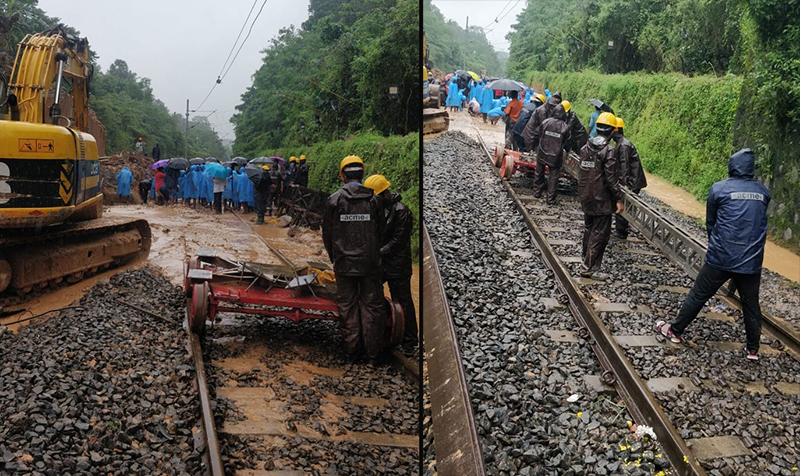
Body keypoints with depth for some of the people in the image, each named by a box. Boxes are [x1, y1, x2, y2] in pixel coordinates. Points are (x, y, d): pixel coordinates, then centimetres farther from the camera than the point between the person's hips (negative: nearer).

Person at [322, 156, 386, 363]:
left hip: (344, 263, 1)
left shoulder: (333, 200, -4)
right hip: (370, 262, 0)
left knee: (347, 305, 10)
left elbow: (327, 234, 2)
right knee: (372, 305, 8)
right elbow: (381, 231, 4)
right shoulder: (373, 199, -5)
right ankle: (372, 350, 13)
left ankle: (351, 349, 16)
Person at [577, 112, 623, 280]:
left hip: (585, 197, 8)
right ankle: (589, 268, -1)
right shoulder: (607, 151, -17)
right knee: (600, 233, -1)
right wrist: (619, 199, -13)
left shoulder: (586, 147, 5)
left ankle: (586, 257, 34)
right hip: (602, 200, -8)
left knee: (589, 228, 21)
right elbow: (611, 178, -19)